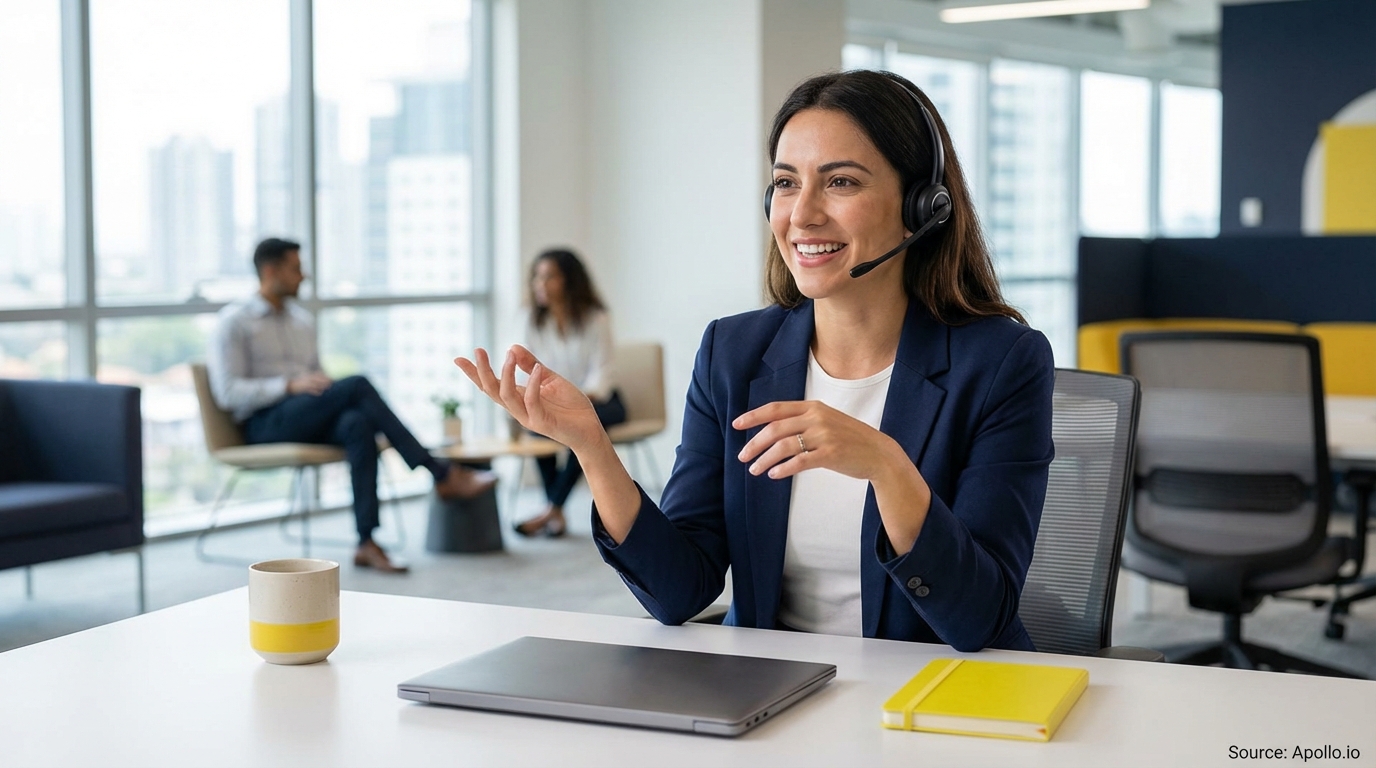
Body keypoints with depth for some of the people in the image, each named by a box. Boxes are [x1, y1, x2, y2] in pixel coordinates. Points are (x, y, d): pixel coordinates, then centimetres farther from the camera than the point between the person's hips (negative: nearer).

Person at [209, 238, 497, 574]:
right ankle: (442, 474, -27)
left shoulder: (302, 320, 20)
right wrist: (291, 385, -20)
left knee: (358, 424, -32)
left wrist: (327, 389, -2)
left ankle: (367, 543, -39)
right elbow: (227, 393, -9)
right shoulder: (234, 321, 0)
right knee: (356, 384, -29)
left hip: (309, 420, 6)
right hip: (265, 424, -6)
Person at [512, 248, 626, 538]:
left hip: (599, 400, -3)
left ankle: (552, 509, -33)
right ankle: (556, 514, -29)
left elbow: (600, 372, -15)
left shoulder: (595, 318, -9)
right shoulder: (535, 323, 2)